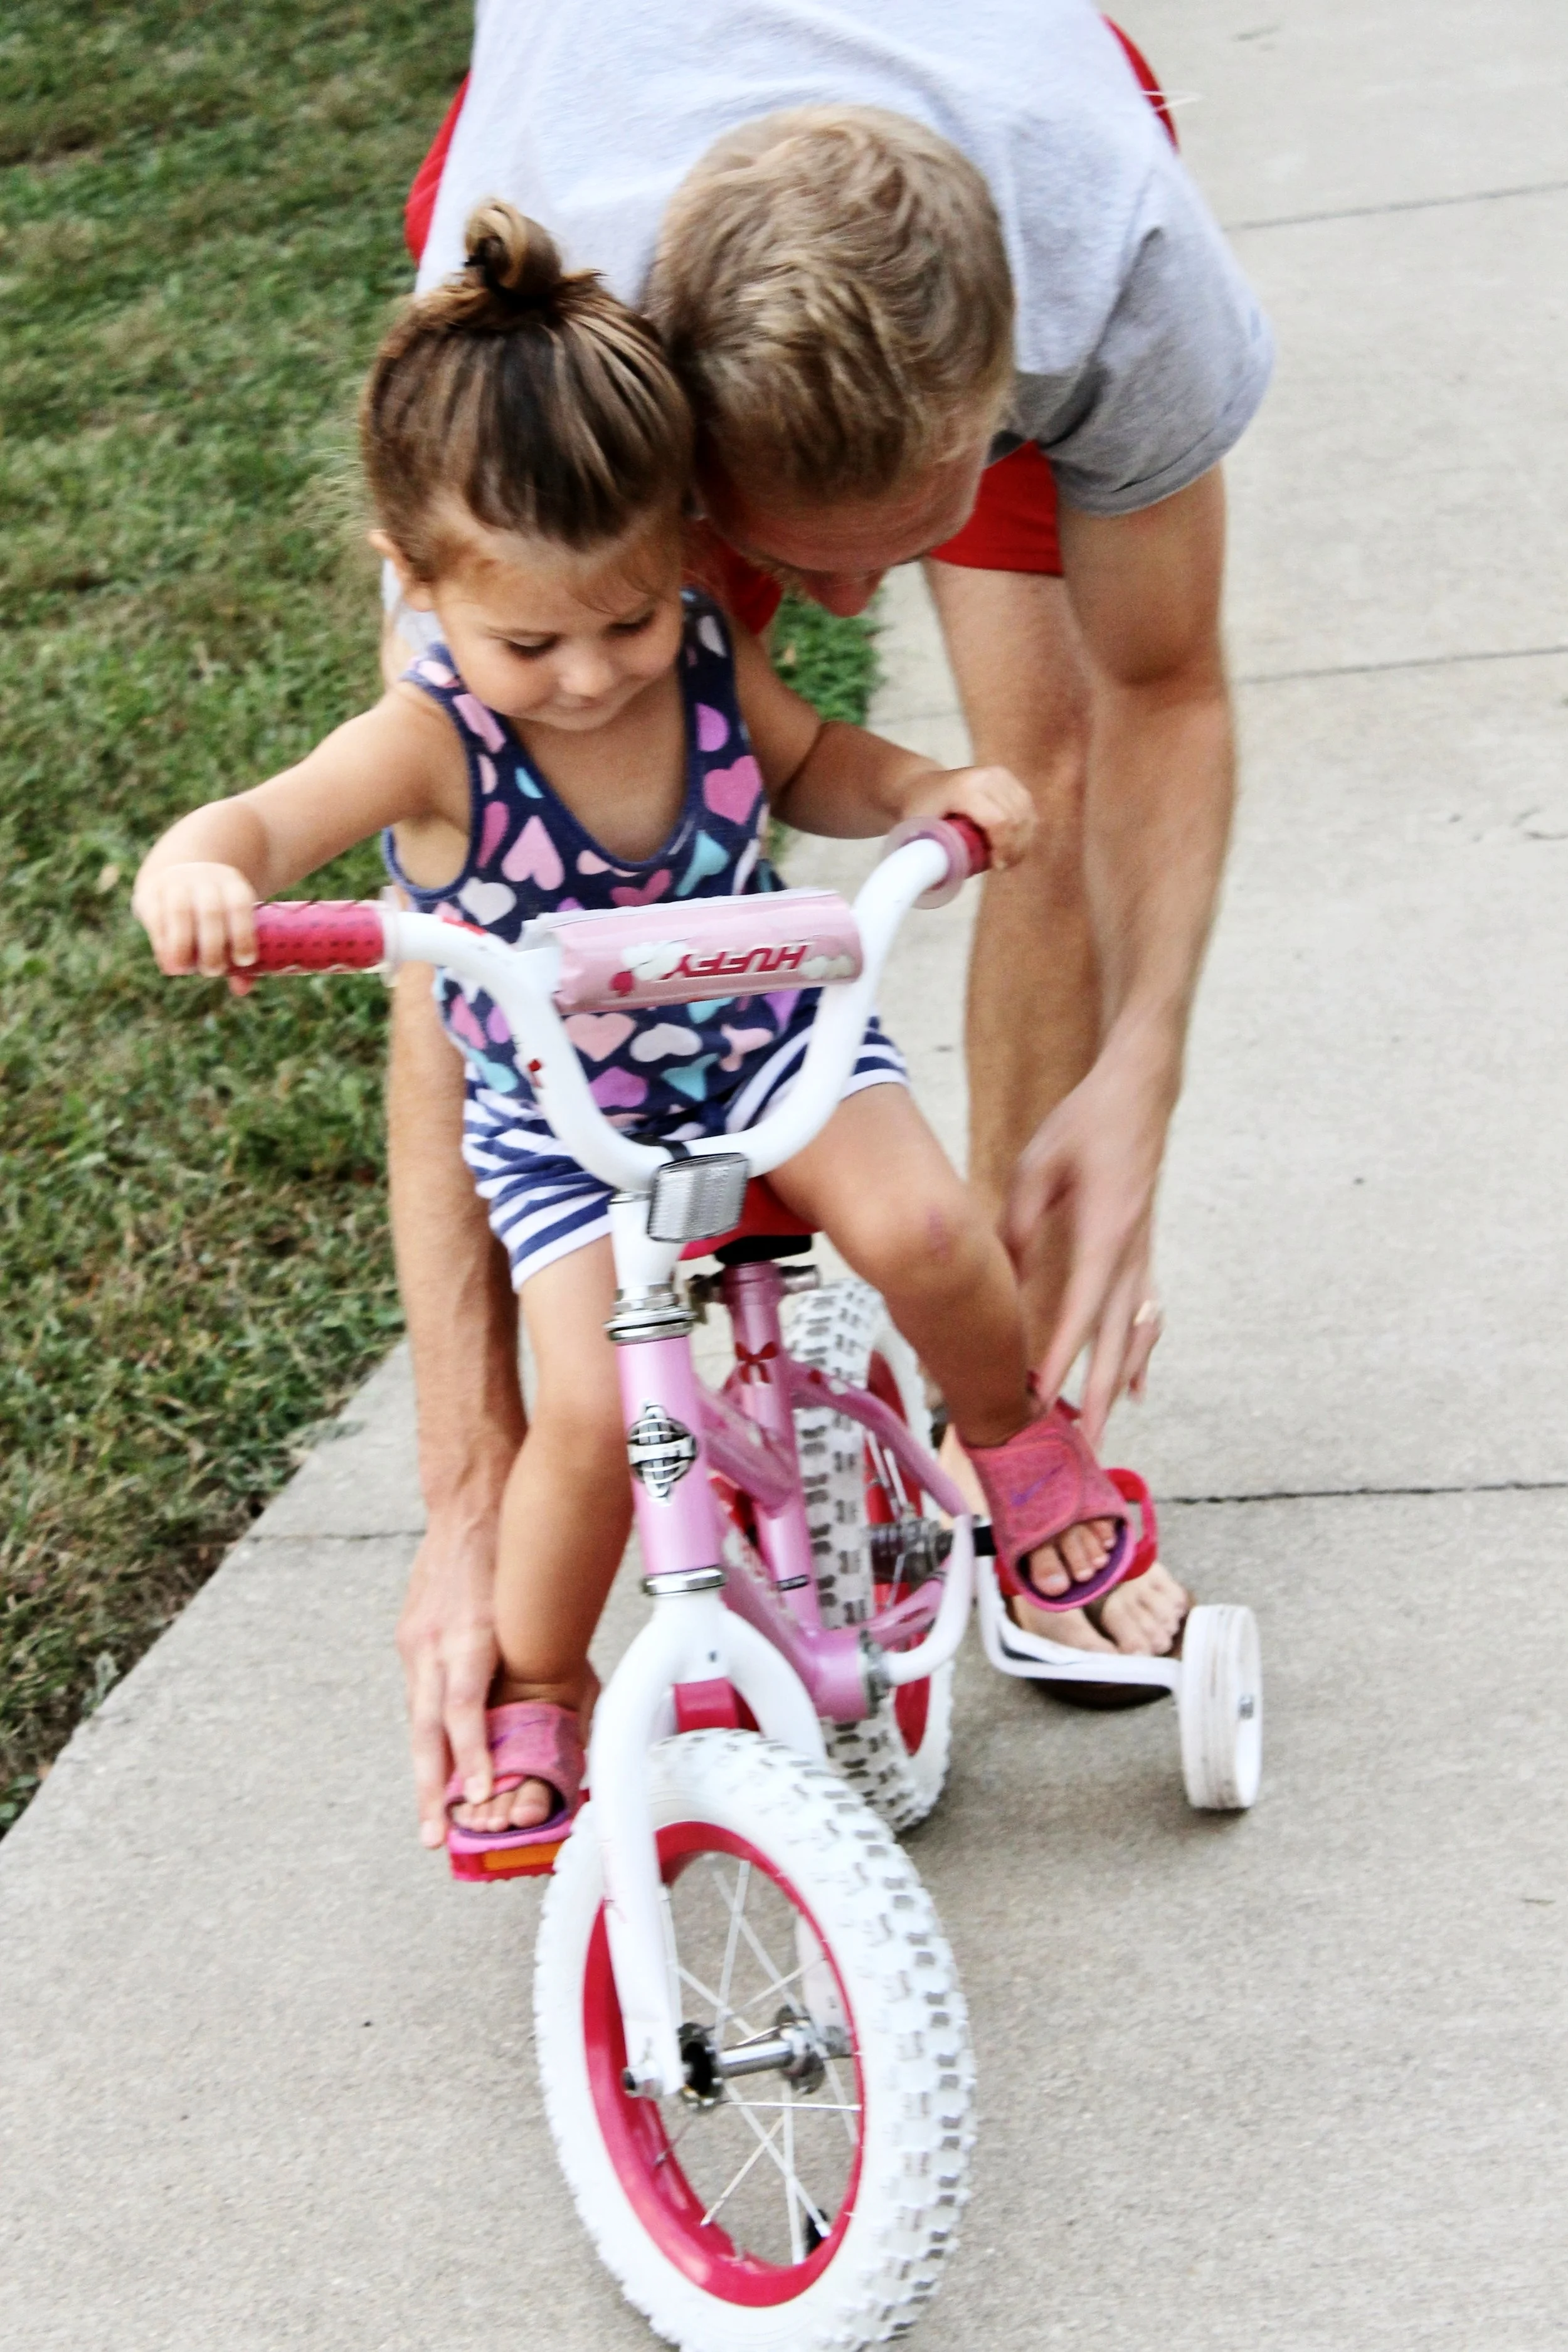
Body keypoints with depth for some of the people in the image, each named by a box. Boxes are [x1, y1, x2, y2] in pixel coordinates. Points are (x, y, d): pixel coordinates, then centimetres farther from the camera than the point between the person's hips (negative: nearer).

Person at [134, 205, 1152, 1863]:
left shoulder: (707, 663, -14)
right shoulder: (433, 745, -26)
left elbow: (809, 771, 9)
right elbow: (258, 825, -41)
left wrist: (933, 793, -9)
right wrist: (195, 876, -64)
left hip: (763, 1035, 2)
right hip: (559, 1119, -2)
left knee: (919, 1231, -24)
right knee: (593, 1410, -19)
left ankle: (1014, 1438, 10)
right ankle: (532, 1695, 10)